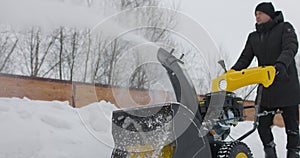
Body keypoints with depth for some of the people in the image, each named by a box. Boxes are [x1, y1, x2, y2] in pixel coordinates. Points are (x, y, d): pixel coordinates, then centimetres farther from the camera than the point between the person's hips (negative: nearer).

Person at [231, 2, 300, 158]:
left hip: (287, 87, -4)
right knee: (262, 124, -2)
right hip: (265, 89, 4)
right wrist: (232, 72, -7)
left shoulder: (285, 28, 1)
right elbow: (245, 59, 11)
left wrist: (281, 64, -35)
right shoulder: (253, 37, 15)